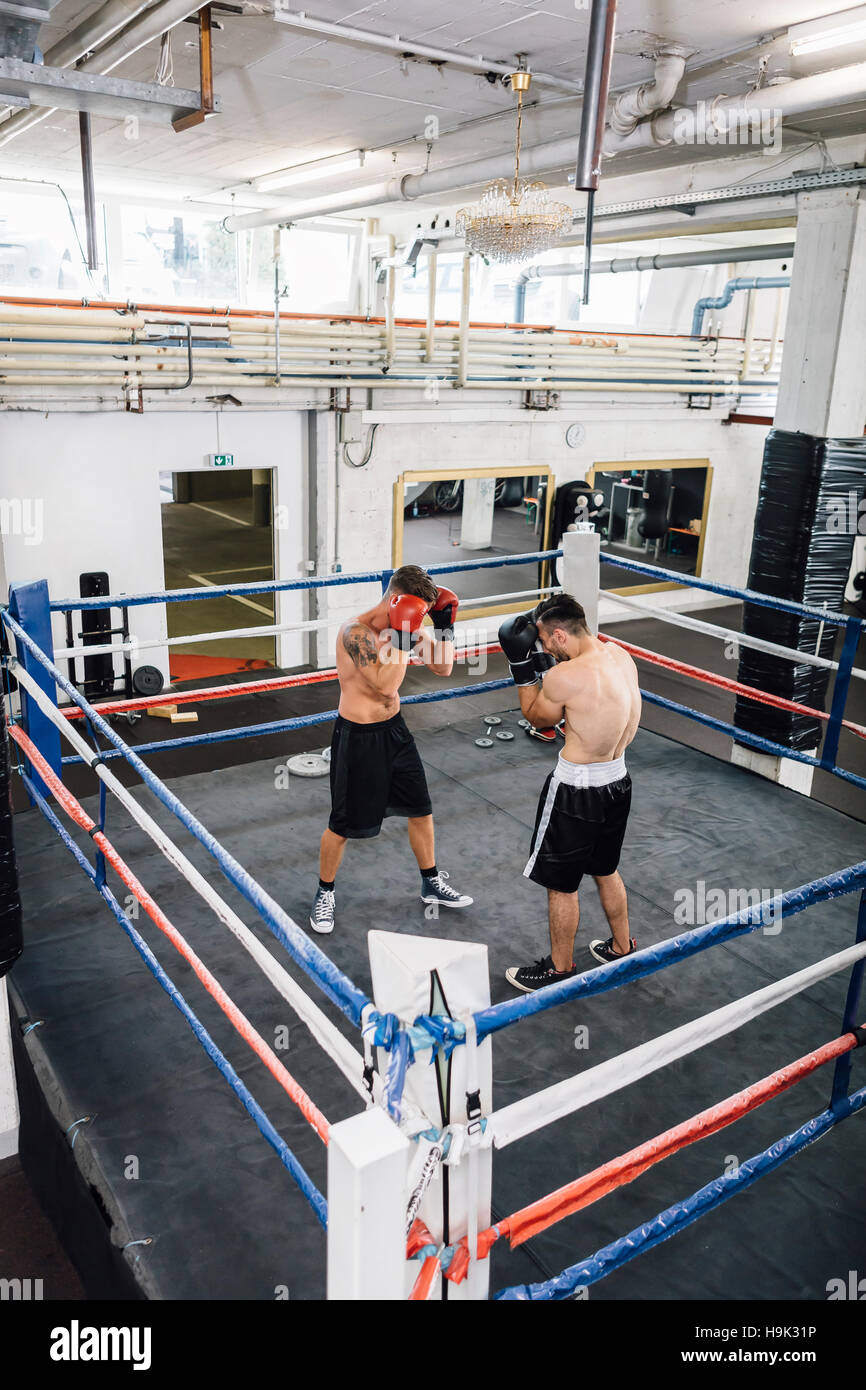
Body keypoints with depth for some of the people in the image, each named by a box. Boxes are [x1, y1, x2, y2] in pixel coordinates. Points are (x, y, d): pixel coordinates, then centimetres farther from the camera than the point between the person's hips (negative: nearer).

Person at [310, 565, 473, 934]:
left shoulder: (407, 626, -1)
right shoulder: (355, 632, -23)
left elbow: (442, 668, 6)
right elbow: (384, 685, -29)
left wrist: (445, 626, -7)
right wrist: (402, 637, -30)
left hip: (393, 729, 7)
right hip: (357, 736, -7)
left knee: (421, 809, 16)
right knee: (343, 824, 5)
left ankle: (431, 884, 36)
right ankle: (325, 893, 29)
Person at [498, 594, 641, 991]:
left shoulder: (564, 677, -26)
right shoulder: (620, 655, -2)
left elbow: (536, 716, -6)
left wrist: (521, 663, -2)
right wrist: (546, 663, 3)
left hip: (576, 791, -8)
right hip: (617, 780, 8)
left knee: (561, 885, 11)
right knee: (606, 870, 28)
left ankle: (559, 968, 28)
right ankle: (621, 948, 45)